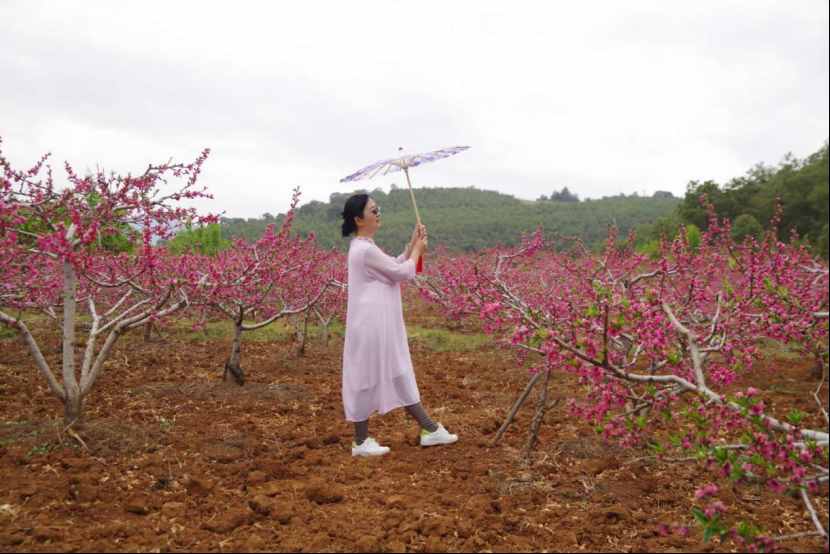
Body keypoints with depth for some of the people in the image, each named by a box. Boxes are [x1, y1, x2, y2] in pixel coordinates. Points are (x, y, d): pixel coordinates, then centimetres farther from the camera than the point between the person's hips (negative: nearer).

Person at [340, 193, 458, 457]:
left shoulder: (364, 246, 14)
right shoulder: (365, 249, -19)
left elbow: (394, 267, 21)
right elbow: (404, 273, -13)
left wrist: (412, 245, 13)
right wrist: (418, 250, 4)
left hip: (380, 324, 11)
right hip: (371, 324, -11)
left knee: (399, 375, 12)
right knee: (367, 378, 0)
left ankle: (429, 429, 18)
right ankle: (361, 442, 13)